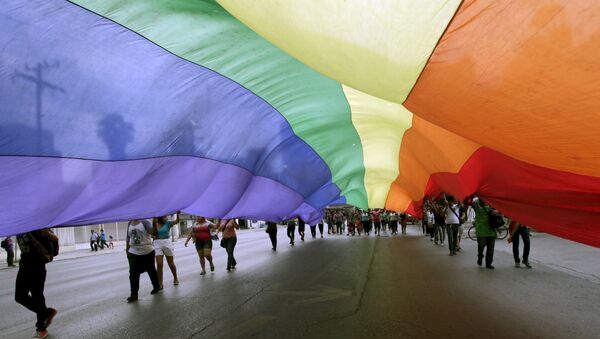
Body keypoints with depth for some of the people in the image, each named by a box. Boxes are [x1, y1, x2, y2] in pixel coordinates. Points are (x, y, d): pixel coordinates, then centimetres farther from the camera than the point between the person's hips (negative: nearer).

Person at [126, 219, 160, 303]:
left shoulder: (144, 222, -9)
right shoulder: (130, 223, 7)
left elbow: (152, 231, -25)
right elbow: (128, 238, 14)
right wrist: (127, 249, 15)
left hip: (147, 252, -4)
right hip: (133, 253, 4)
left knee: (151, 270, 12)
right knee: (133, 274, -3)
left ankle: (156, 287, 30)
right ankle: (134, 294, 2)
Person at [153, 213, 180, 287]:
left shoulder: (167, 223, -1)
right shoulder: (155, 223, 4)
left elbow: (177, 221, -17)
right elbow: (154, 233, -8)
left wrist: (177, 214, -34)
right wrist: (154, 224, -18)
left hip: (167, 243, -1)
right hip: (157, 245, 1)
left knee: (171, 263, 11)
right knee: (159, 264, -8)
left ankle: (175, 279, 32)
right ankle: (160, 283, -1)